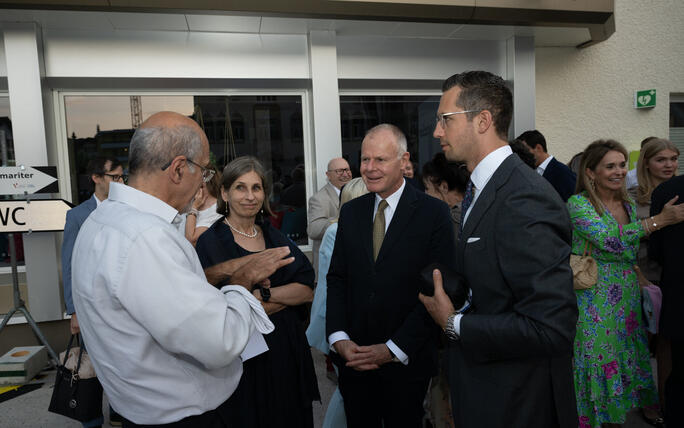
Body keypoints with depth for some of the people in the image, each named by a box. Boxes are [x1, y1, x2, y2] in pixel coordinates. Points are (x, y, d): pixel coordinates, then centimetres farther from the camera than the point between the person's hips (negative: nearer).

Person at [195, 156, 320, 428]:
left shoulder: (274, 236, 6)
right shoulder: (210, 242, -10)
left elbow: (308, 290, -4)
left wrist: (264, 294, -16)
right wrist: (288, 296, -13)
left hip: (288, 352, 5)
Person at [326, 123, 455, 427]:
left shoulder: (433, 212, -9)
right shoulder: (350, 211, 5)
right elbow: (337, 278, 5)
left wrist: (393, 350, -15)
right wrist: (339, 338, -7)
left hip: (407, 362, -3)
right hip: (353, 358, 4)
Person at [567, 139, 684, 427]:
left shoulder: (628, 205, 9)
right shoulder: (578, 204, -13)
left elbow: (633, 252, 19)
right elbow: (608, 240, -26)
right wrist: (658, 220, -24)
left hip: (627, 297, 6)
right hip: (594, 303, -6)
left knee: (628, 357, 16)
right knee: (598, 363, 2)